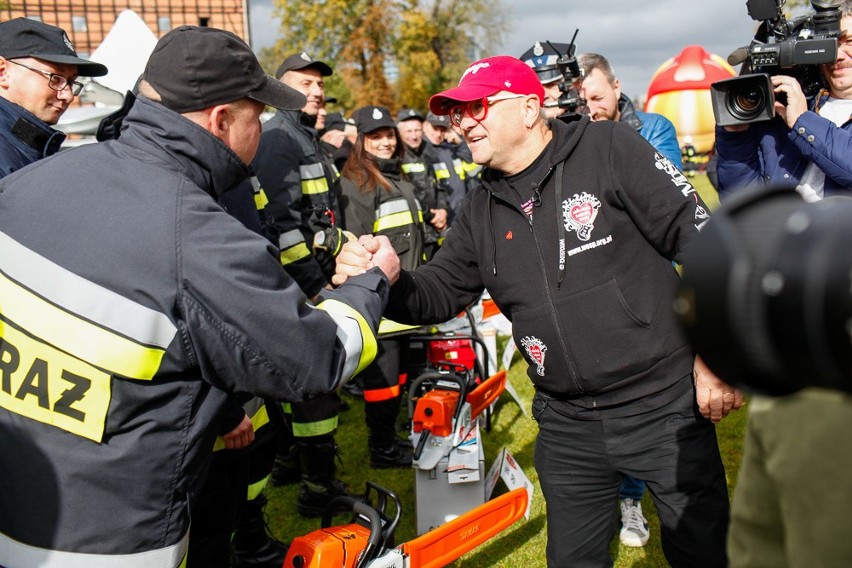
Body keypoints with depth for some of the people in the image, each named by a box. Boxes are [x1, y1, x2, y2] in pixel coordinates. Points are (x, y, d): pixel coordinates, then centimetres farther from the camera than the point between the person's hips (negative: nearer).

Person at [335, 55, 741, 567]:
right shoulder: (483, 209, 7)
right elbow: (441, 291, 7)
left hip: (664, 405, -4)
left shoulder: (609, 149, -10)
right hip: (567, 424, 5)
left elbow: (704, 242, -11)